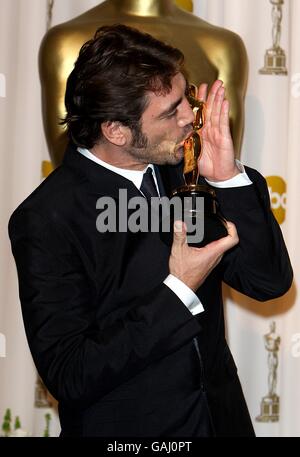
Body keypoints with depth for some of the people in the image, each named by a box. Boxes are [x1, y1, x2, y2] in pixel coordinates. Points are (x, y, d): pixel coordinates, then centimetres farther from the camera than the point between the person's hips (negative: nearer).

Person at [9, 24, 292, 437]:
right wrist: (179, 291, -24)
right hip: (125, 427, -5)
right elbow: (67, 376, -21)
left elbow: (270, 282, -4)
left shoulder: (177, 169, -5)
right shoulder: (45, 221, -20)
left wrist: (228, 178, -17)